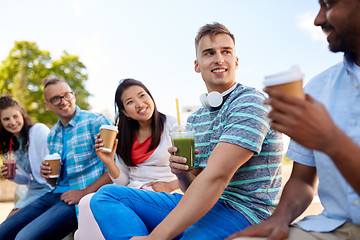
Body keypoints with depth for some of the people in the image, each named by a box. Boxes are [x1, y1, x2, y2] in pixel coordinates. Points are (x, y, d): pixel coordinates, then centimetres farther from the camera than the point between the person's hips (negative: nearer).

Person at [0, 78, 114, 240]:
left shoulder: (96, 122, -8)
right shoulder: (52, 135, 15)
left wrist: (84, 192, -17)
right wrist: (47, 175, 1)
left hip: (86, 196, -7)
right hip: (55, 194, 8)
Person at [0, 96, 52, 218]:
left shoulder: (39, 130, -12)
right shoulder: (13, 144, 12)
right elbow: (28, 179, 14)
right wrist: (13, 176, -4)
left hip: (48, 189, -8)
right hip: (32, 191, 8)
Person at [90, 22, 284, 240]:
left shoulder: (251, 103, -11)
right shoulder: (195, 119, 14)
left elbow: (216, 176, -23)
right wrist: (182, 172, -9)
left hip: (241, 211, -8)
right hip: (203, 206, 8)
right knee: (107, 195, -3)